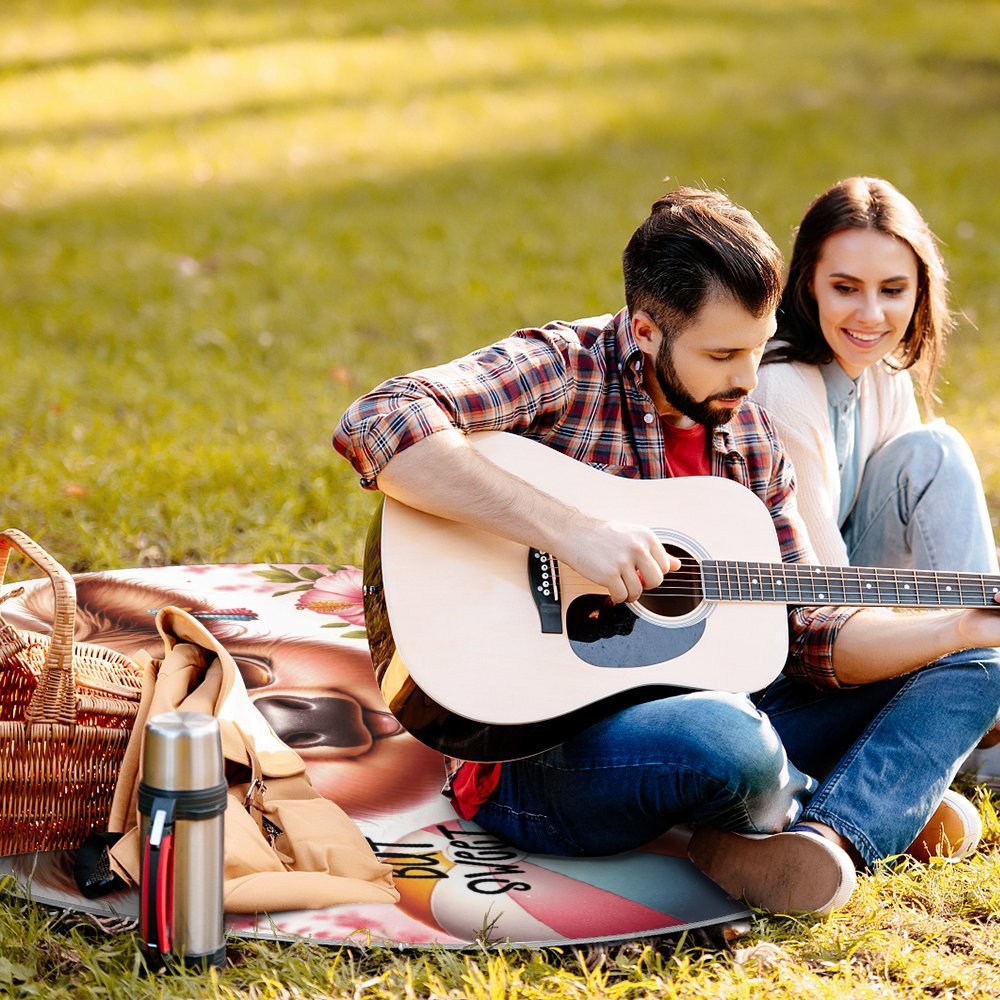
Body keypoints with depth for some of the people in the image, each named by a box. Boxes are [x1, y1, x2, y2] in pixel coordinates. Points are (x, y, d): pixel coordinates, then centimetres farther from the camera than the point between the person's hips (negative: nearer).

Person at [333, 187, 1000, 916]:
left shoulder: (749, 438, 10)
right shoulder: (561, 370, -11)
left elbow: (807, 634, 11)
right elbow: (376, 427, -29)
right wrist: (569, 529, -32)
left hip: (693, 714, 8)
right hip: (538, 753, -8)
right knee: (726, 740, -40)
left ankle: (826, 838, -22)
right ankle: (878, 807, -4)